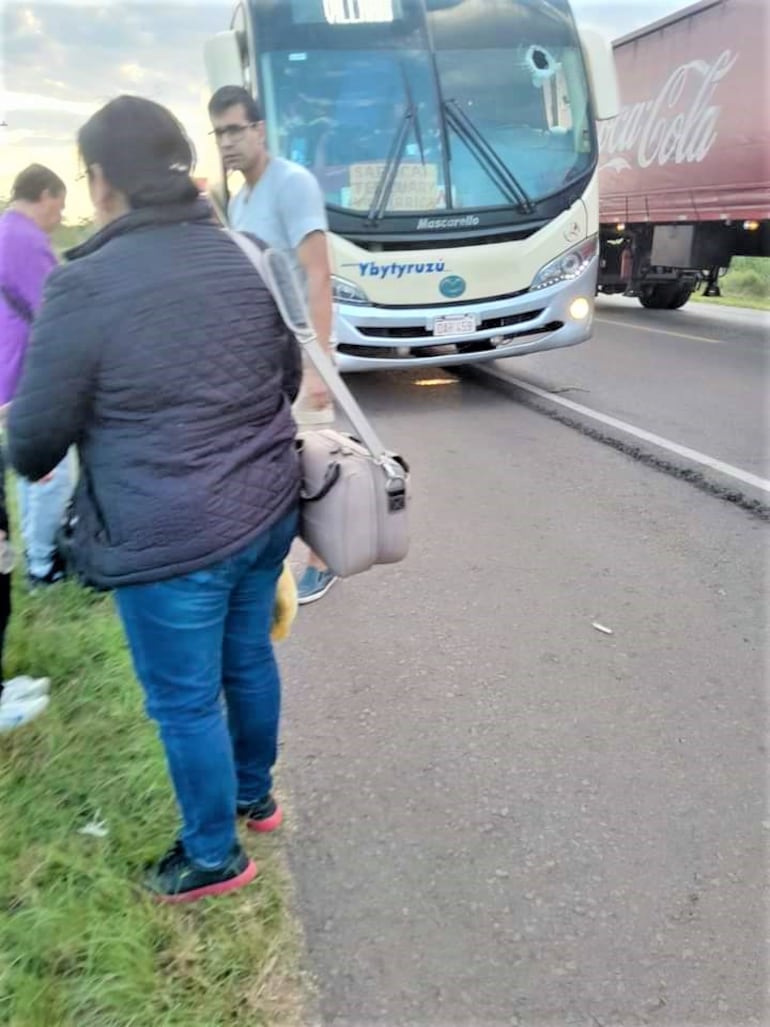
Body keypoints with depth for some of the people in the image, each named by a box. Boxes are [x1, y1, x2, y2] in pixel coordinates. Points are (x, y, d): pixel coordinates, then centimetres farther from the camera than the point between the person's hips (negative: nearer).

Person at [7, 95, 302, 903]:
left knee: (184, 702, 12)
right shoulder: (245, 258, 4)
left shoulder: (86, 284, -16)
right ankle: (255, 795, 47)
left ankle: (214, 857, 32)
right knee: (248, 660, 25)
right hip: (266, 509, 7)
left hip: (167, 537, -7)